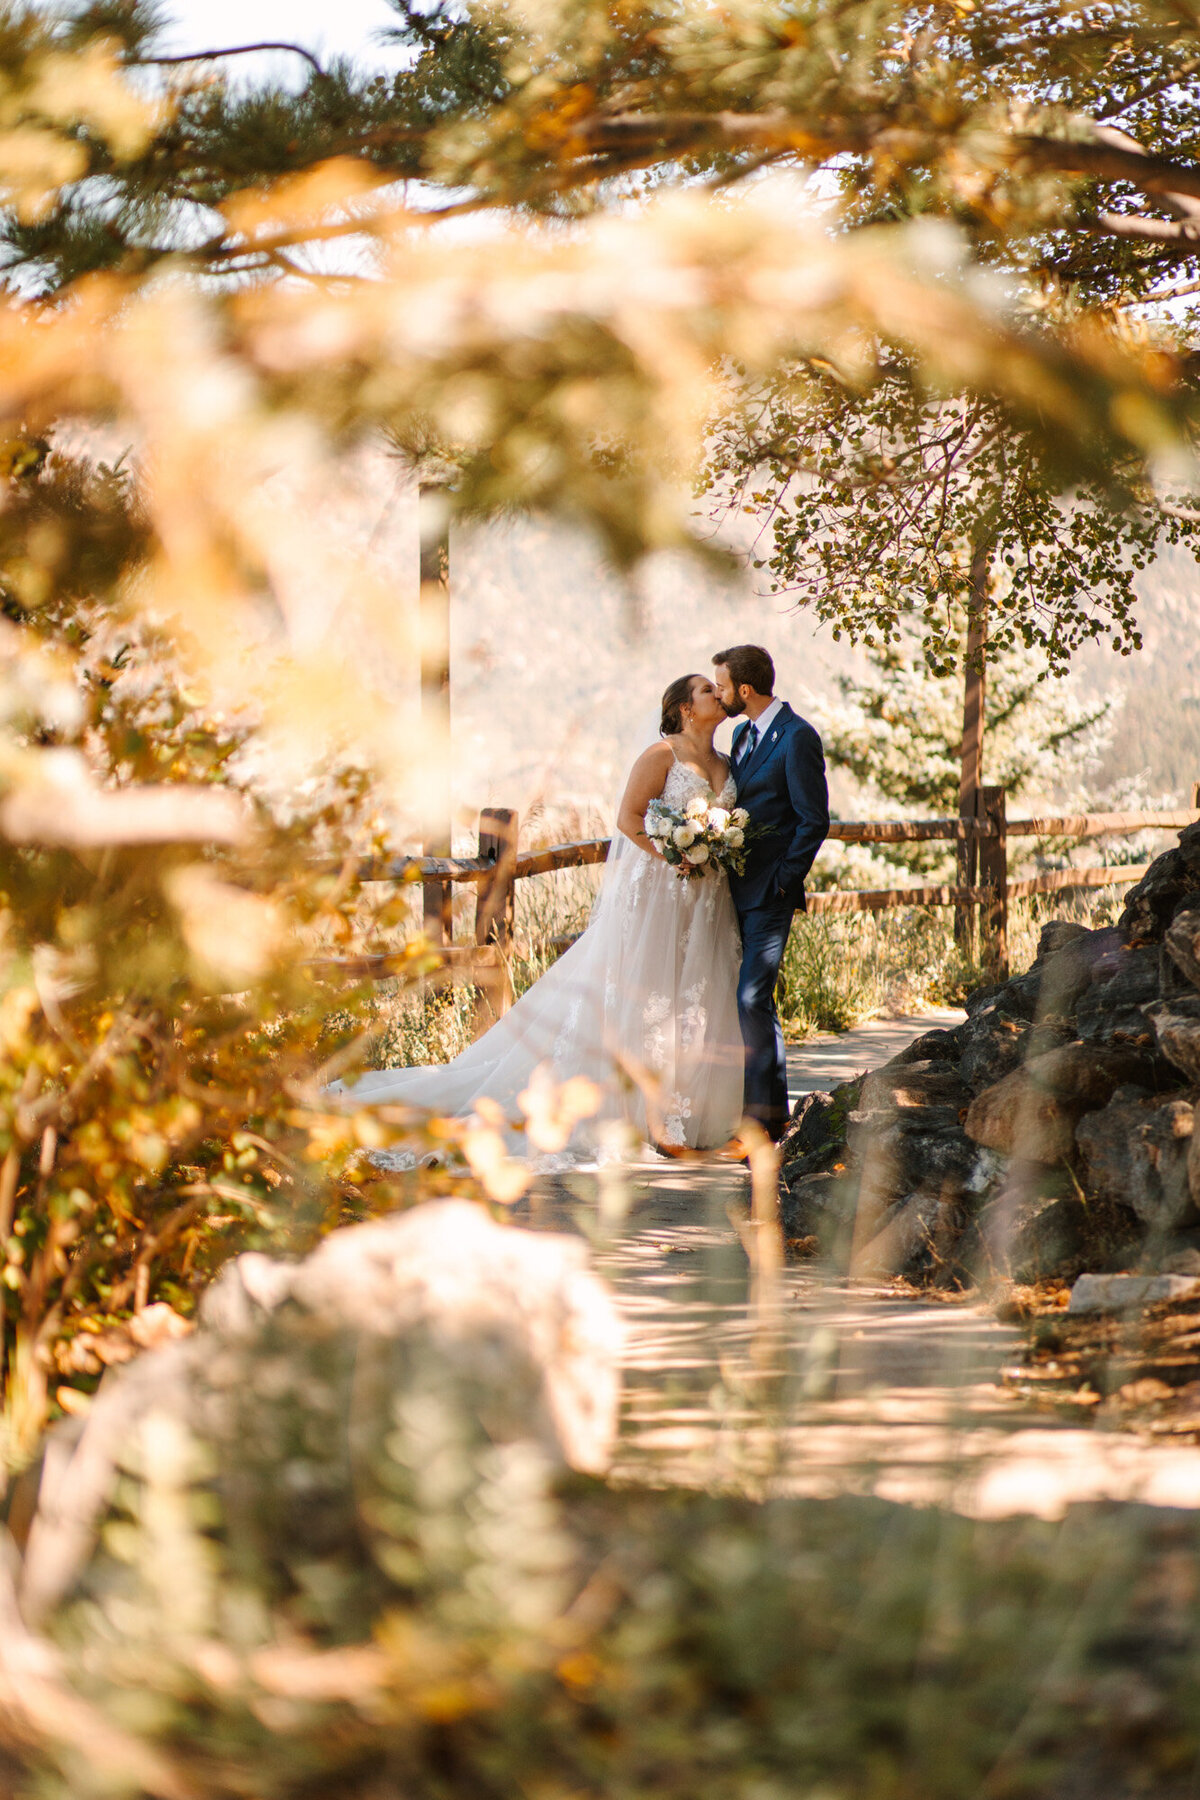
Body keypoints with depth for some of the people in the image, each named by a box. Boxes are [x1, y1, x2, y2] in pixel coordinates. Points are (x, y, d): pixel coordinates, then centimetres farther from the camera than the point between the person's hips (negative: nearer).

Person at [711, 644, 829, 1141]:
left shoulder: (797, 738, -12)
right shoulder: (742, 733, 15)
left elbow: (814, 821, -13)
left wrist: (782, 881, -14)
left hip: (769, 894, -9)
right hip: (740, 889, 9)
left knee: (752, 998, -13)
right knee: (753, 1000, 11)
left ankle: (765, 1109, -8)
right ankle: (772, 1105, 18)